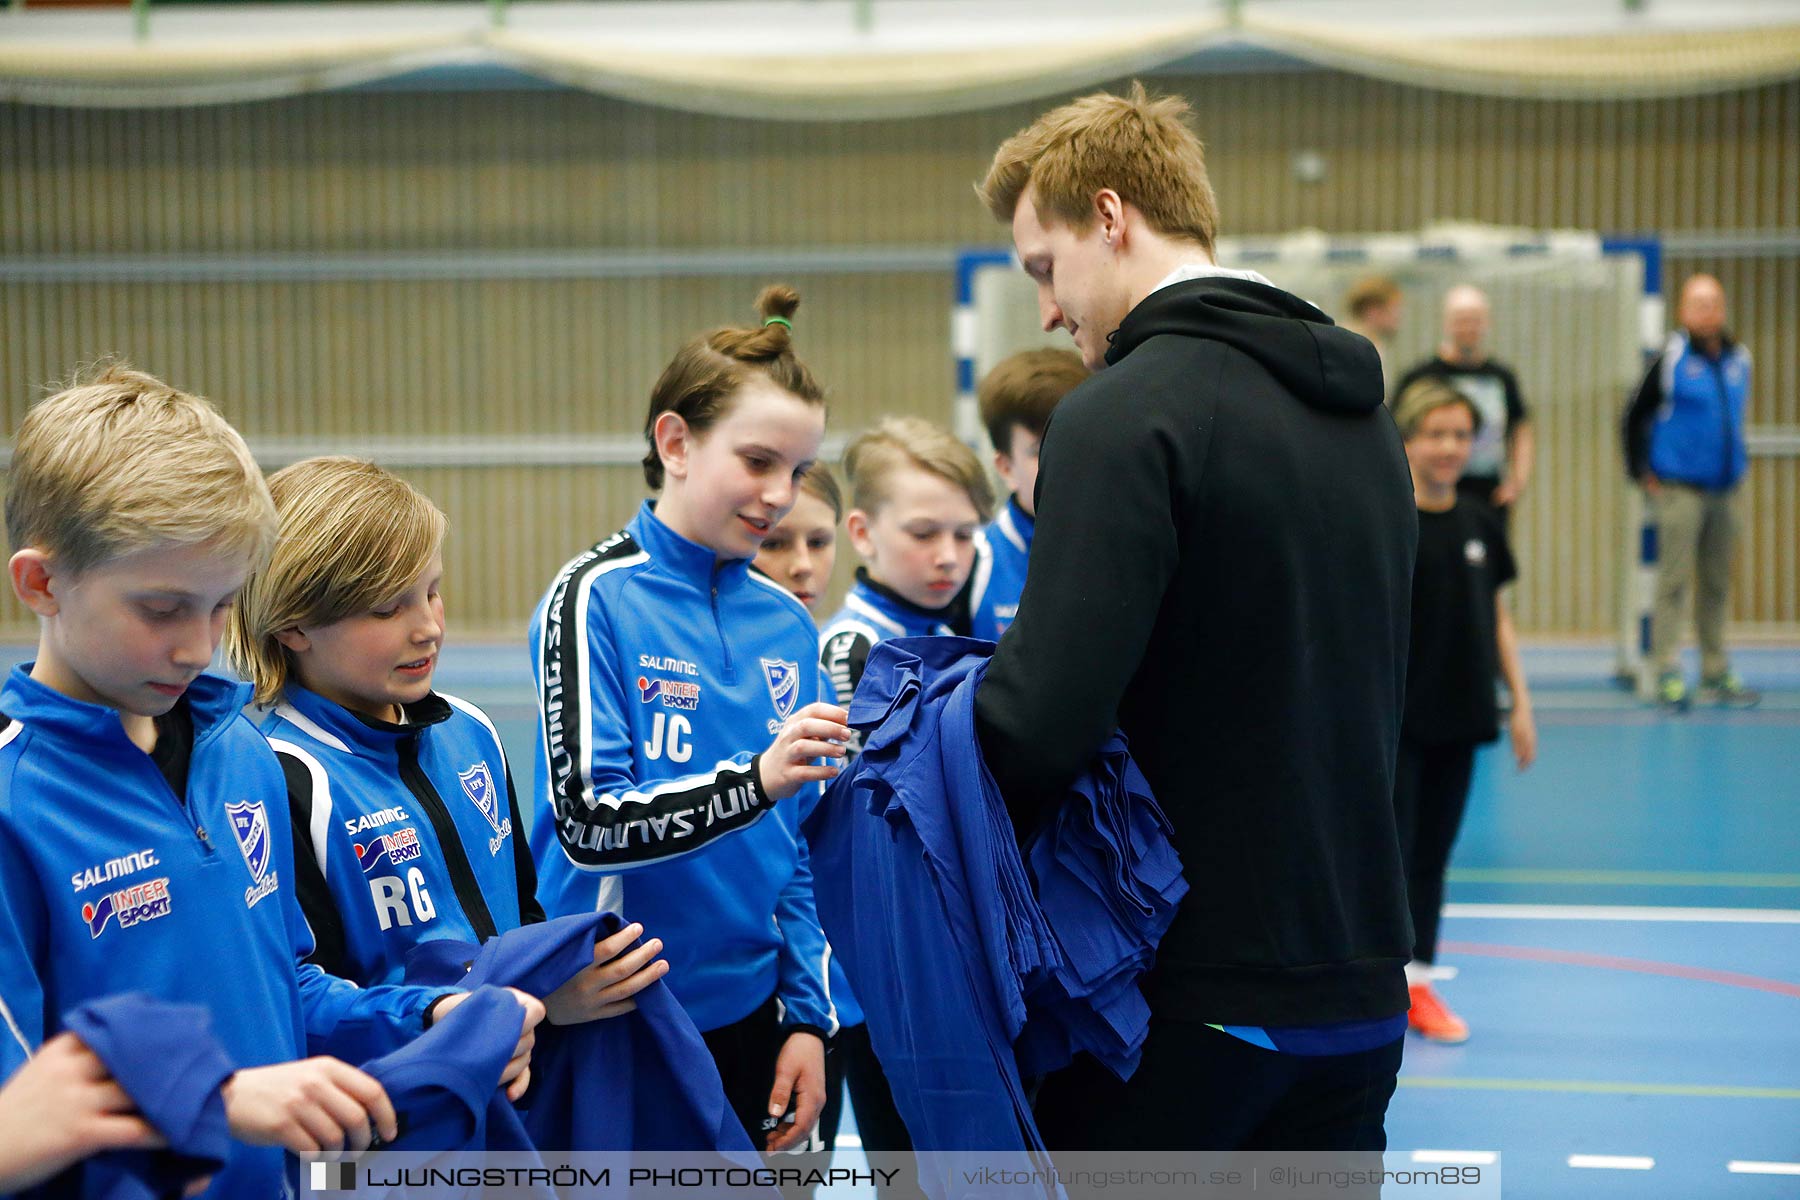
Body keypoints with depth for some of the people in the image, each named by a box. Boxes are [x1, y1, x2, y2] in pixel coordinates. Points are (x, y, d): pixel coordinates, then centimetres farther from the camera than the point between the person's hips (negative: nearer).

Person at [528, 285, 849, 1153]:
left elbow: (798, 847, 11)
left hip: (748, 1016, 5)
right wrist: (755, 781, -29)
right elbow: (588, 821, -18)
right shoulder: (595, 599, -10)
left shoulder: (787, 621, 7)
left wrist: (808, 1014, 6)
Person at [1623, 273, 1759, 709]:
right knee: (1674, 580, -7)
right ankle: (1667, 674, -4)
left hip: (1725, 489, 6)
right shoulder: (1671, 359, -7)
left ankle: (1716, 674, 18)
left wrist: (1737, 462, 18)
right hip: (1680, 489, -5)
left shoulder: (1739, 359, 9)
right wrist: (1642, 473, -4)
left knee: (1717, 584, 11)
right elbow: (1635, 416, -3)